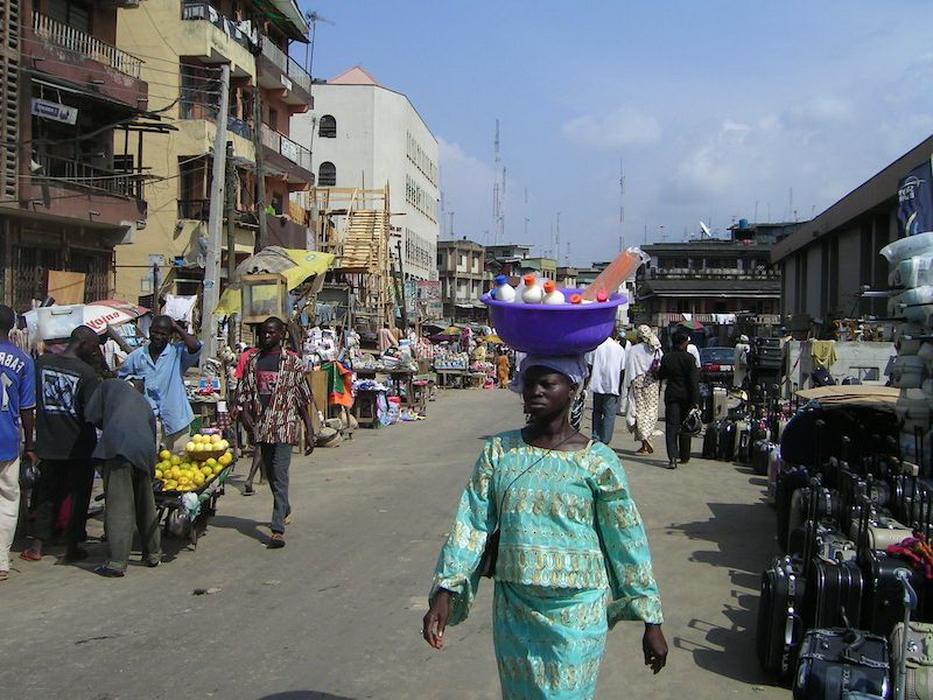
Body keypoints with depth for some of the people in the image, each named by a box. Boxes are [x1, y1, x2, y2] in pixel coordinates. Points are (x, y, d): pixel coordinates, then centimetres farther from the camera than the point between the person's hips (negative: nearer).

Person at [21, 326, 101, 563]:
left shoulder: (42, 363, -1)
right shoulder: (87, 372, -15)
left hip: (48, 444, 4)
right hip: (78, 446, -4)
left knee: (47, 494, 17)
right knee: (79, 495, 11)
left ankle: (37, 545, 16)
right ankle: (72, 547, 14)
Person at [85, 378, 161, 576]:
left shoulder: (110, 385, 20)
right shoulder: (145, 404, 32)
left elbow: (91, 414, 14)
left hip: (117, 446, -5)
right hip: (144, 451, 5)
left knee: (119, 505, -6)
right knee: (146, 504, 18)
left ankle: (117, 563, -9)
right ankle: (153, 554, 29)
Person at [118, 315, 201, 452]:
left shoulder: (178, 353, -2)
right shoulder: (137, 356, 7)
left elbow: (195, 347, -22)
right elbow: (121, 379, 20)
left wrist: (177, 327, -11)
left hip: (174, 420, -1)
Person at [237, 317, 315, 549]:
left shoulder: (292, 362, -1)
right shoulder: (253, 361, 11)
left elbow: (303, 398, 0)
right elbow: (244, 391, 13)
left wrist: (309, 431, -2)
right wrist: (245, 413, -7)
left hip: (284, 426, -5)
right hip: (261, 425, 5)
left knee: (280, 475, -13)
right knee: (270, 474, 17)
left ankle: (277, 529, -17)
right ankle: (284, 509, 40)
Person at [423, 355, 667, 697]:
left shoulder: (597, 461, -9)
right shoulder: (499, 451, -1)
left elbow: (628, 541, -5)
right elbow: (471, 524, -5)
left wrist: (651, 622, -2)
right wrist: (444, 593, -14)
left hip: (576, 614, -3)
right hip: (513, 610, 3)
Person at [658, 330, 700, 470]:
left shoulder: (666, 358, -2)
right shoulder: (689, 358, -10)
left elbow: (661, 376, 8)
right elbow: (694, 380, -12)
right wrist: (695, 400, -10)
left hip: (671, 395, 1)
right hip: (686, 395, -1)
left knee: (671, 427, -1)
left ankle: (672, 457, -16)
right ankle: (684, 456, 22)